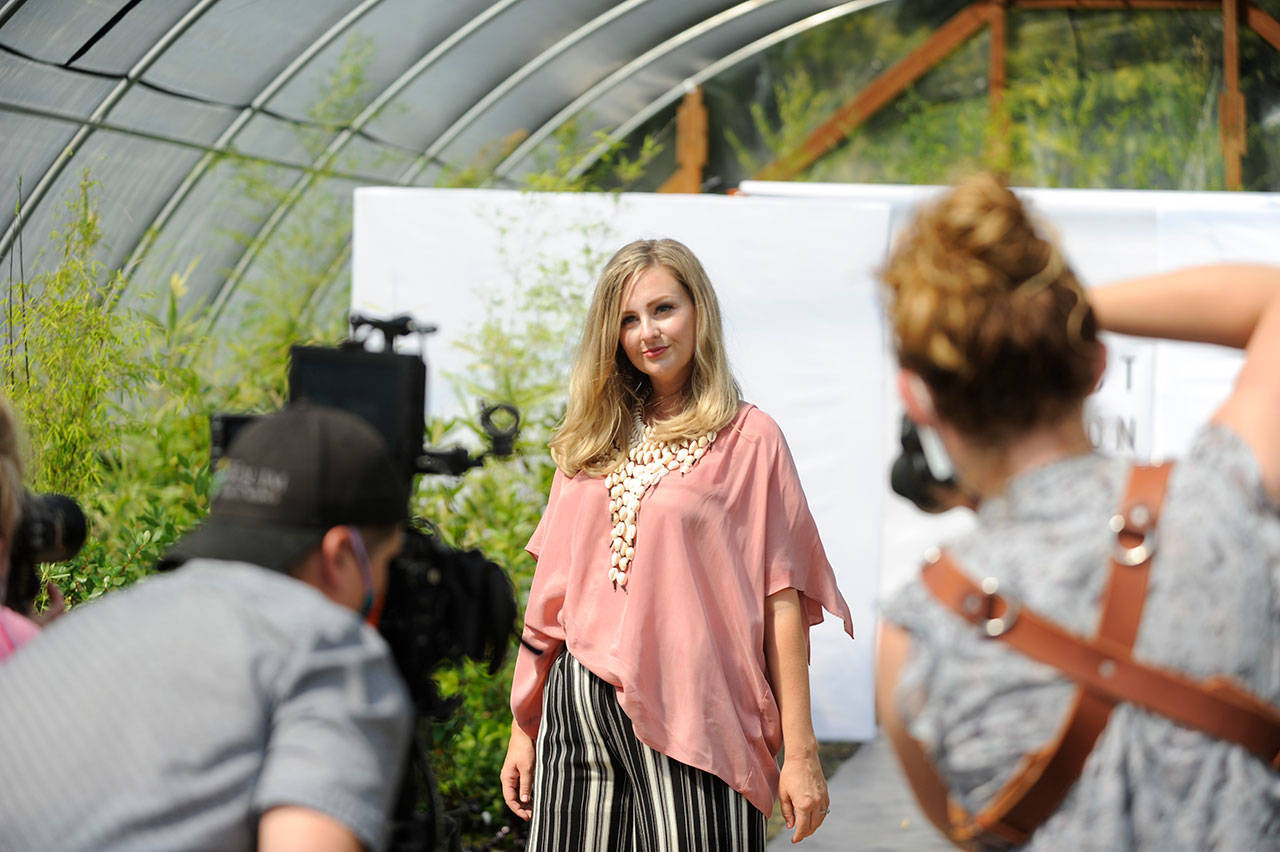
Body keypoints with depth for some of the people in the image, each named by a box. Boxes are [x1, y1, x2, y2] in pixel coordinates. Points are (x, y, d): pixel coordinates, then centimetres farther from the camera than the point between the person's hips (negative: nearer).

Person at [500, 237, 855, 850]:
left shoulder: (748, 439, -1)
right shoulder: (593, 443, 13)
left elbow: (781, 601, -4)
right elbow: (553, 592, 14)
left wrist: (801, 754, -8)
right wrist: (524, 731, 12)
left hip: (688, 719, -4)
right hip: (576, 713, 4)